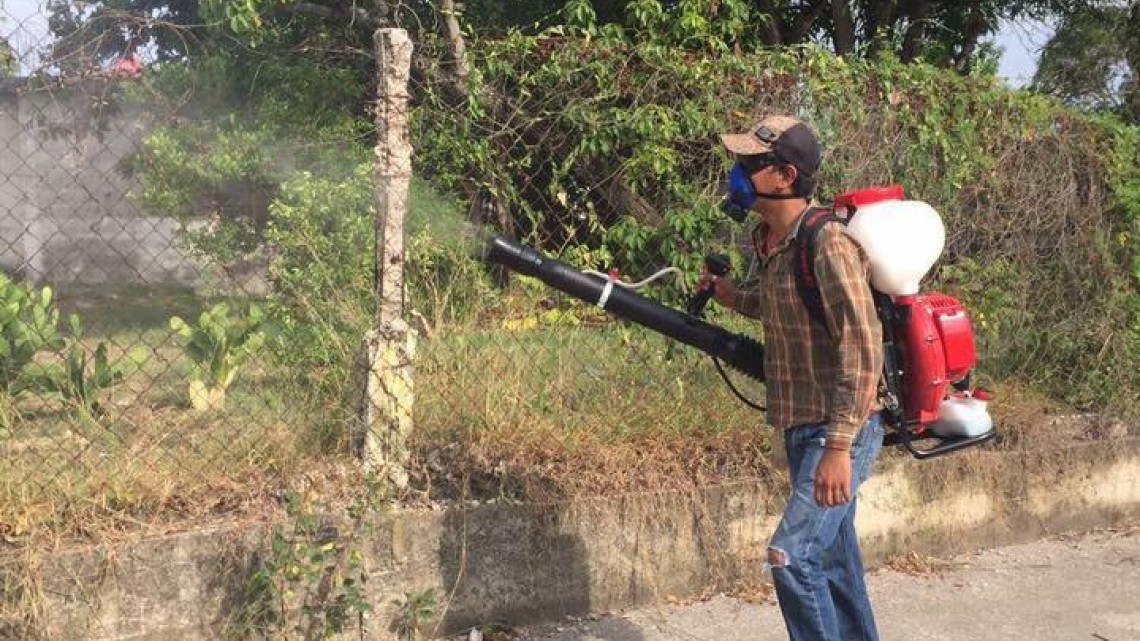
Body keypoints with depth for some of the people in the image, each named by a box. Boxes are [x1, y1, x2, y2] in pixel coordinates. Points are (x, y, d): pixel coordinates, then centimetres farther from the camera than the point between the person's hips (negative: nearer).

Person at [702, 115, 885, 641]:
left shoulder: (828, 244, -20)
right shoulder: (769, 242, 7)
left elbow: (862, 350, -25)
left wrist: (838, 448, -28)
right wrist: (735, 298, 10)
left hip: (840, 431, -9)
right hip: (802, 429, 9)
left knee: (792, 557, -15)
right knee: (835, 561, 16)